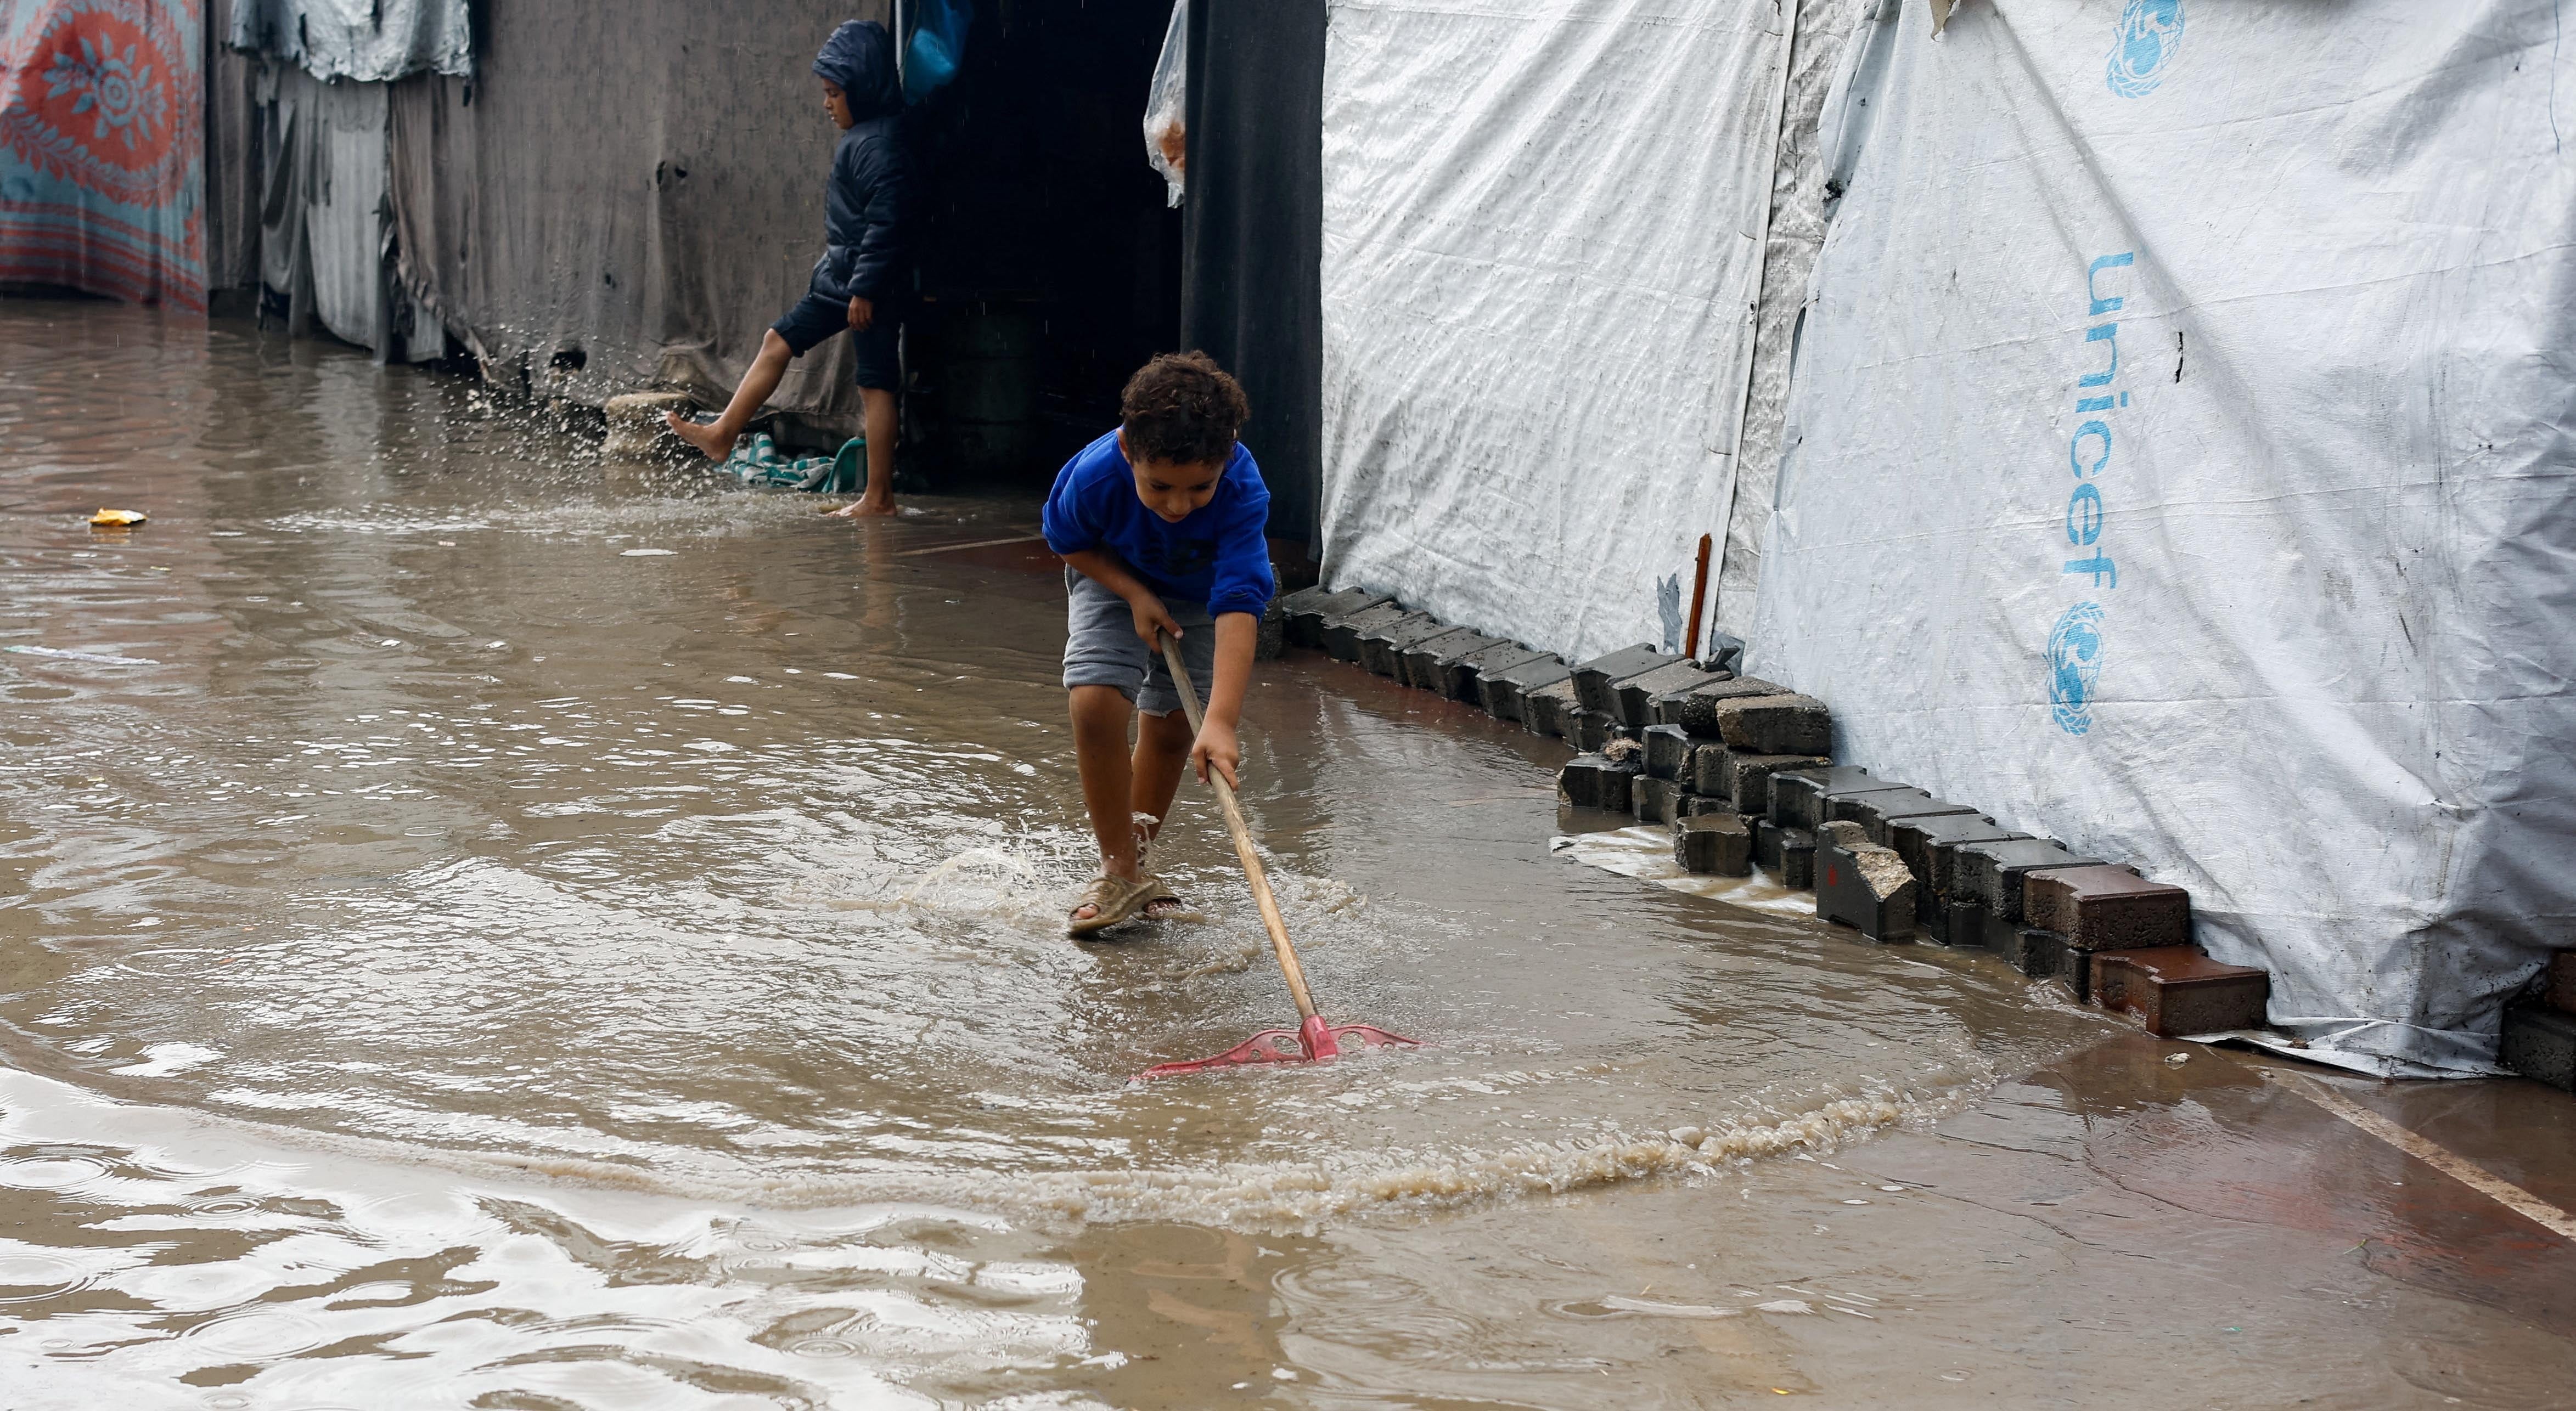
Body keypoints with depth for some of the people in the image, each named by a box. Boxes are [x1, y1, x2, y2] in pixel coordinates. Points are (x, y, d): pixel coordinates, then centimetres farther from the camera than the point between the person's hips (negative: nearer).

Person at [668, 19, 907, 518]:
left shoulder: (879, 144, -18)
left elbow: (886, 222, -23)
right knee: (779, 341, 13)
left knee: (876, 385, -6)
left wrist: (865, 288, -23)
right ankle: (722, 435, 19)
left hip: (869, 281, -11)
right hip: (843, 275, 11)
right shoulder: (862, 137, 13)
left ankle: (879, 496, -3)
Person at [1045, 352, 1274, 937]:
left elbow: (1238, 605, -47)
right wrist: (1135, 594, -25)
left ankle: (1135, 855, 31)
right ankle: (1120, 873, -6)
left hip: (1200, 594, 1)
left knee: (1171, 725, 6)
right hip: (1114, 580, 0)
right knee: (1096, 702, -20)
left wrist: (1221, 721, -56)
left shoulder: (1243, 493, -40)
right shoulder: (1093, 477, -36)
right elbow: (1068, 541, -12)